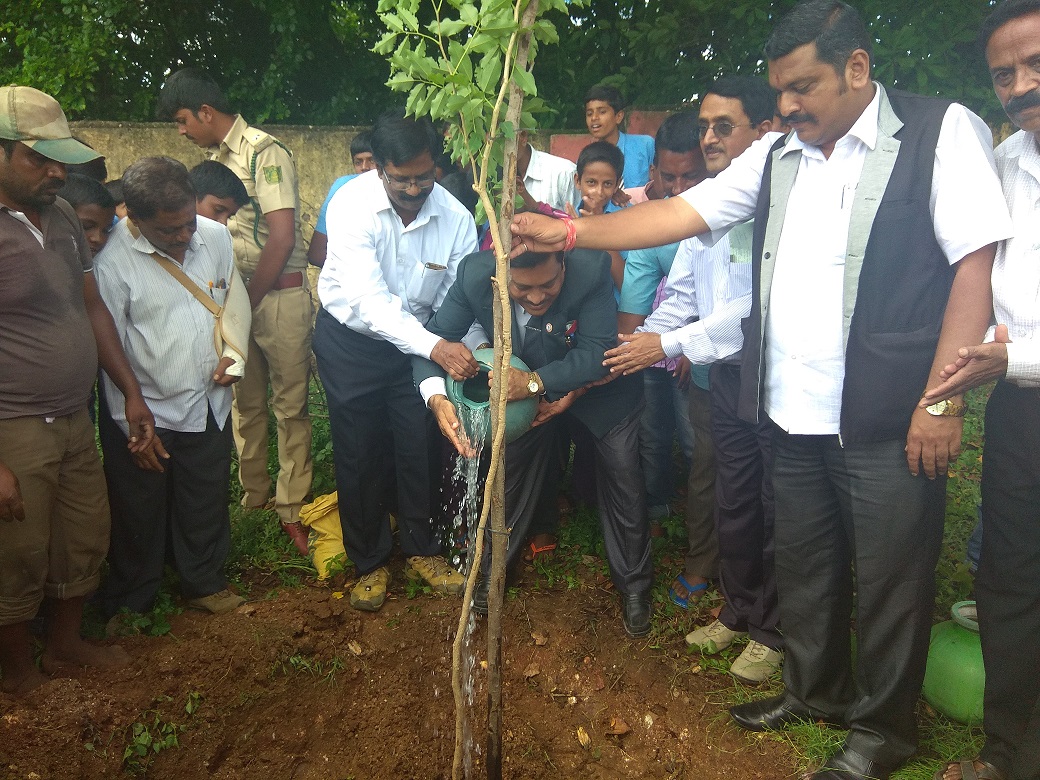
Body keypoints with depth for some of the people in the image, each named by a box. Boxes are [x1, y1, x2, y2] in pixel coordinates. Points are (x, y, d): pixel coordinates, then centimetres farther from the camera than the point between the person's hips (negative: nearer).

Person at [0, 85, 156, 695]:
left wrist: (132, 392, 11)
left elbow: (92, 307, 13)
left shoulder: (62, 215, 5)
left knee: (87, 543, 19)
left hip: (75, 421, 7)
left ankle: (67, 644, 43)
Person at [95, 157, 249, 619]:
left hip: (209, 404, 4)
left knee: (207, 506, 20)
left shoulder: (215, 236, -6)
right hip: (146, 413, -4)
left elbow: (235, 296, 11)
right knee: (139, 516, 14)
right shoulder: (113, 260, -20)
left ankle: (205, 583, 43)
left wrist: (234, 352, -5)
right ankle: (132, 602, 38)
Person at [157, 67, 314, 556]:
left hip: (279, 294, -7)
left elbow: (282, 237, -16)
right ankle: (253, 498, 25)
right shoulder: (215, 159, 15)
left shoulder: (264, 152, -10)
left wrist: (249, 300, -9)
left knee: (290, 406, 0)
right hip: (236, 295, 8)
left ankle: (291, 508, 9)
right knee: (245, 403, 12)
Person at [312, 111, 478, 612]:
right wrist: (434, 347, -48)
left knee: (420, 446, 8)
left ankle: (420, 549, 30)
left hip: (414, 337, 2)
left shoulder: (455, 217, -19)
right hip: (351, 338, -2)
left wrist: (462, 357, -31)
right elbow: (369, 299, -36)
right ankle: (370, 561, 26)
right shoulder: (351, 205, -27)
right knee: (360, 453, 6)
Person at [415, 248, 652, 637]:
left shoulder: (591, 270, -37)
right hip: (525, 386, 2)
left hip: (597, 384, -2)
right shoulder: (475, 275, -30)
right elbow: (436, 337, -23)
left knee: (623, 475, 3)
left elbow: (597, 353, -34)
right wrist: (436, 398, -42)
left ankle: (633, 584, 27)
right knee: (512, 470, 12)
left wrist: (535, 382, -50)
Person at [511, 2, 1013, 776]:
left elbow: (978, 264, -10)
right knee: (803, 564, 18)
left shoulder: (942, 132, -5)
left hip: (888, 420, -5)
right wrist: (568, 232, -3)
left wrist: (942, 399, -15)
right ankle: (815, 688, 40)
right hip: (795, 417, 5)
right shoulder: (777, 154, 11)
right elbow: (681, 213, 6)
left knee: (890, 579, 9)